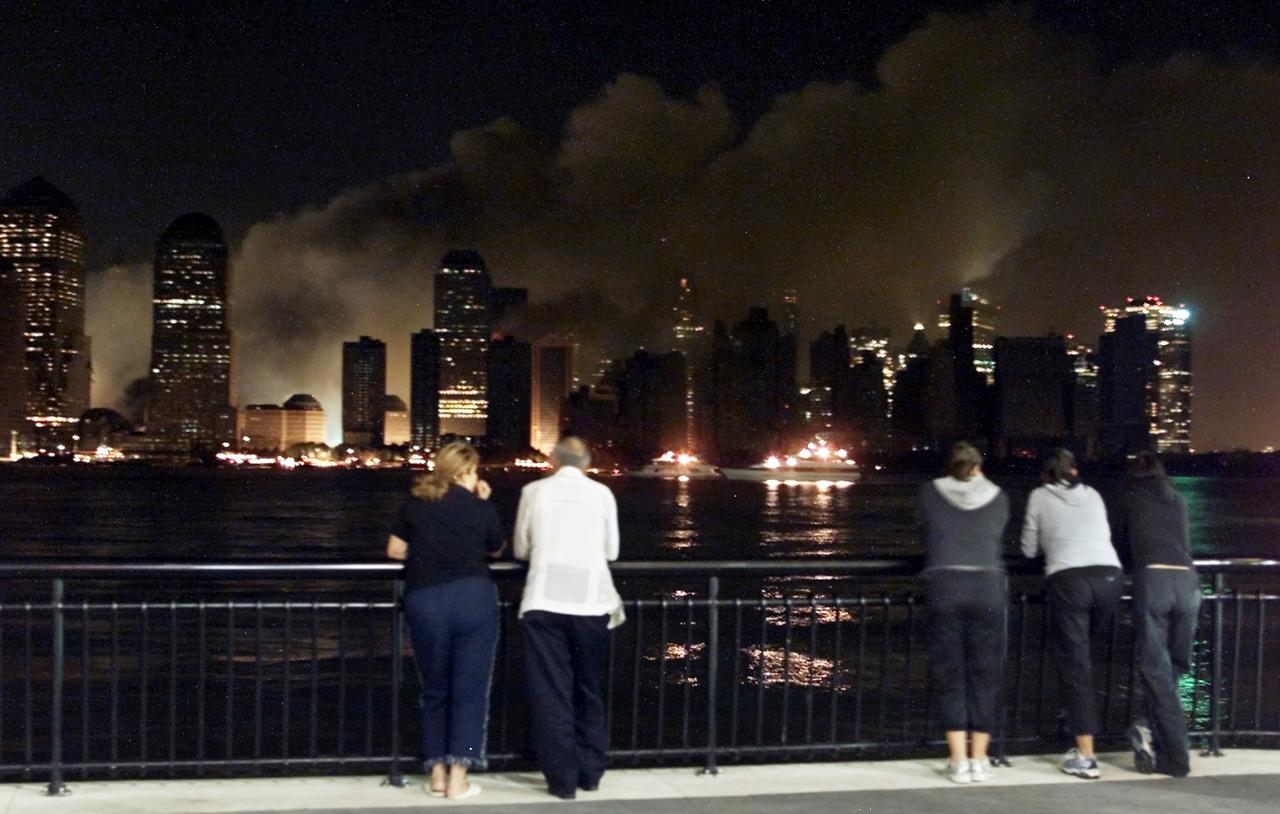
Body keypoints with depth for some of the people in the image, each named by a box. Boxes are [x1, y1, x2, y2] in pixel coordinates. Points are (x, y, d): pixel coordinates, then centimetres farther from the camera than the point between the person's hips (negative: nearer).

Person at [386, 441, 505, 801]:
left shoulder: (415, 503, 7)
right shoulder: (480, 507, 3)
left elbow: (395, 550, 9)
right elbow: (496, 549, 18)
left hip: (424, 602, 2)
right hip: (472, 598, -2)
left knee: (435, 690, 15)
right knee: (469, 690, 4)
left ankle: (437, 774, 17)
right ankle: (458, 778, 0)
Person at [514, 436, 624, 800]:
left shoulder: (535, 491, 6)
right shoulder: (602, 493, 7)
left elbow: (521, 549, 14)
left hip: (545, 602, -1)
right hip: (591, 603, 2)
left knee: (550, 693, 6)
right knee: (590, 692, 17)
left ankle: (563, 779, 7)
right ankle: (590, 773, 24)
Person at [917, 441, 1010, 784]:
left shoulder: (930, 494, 10)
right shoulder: (998, 498, 13)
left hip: (944, 586, -1)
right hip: (989, 587, 1)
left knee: (949, 674, 5)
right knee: (984, 674, 9)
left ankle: (959, 760, 3)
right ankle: (979, 759, 11)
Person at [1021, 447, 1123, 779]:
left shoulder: (1040, 496, 17)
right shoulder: (1093, 495, 25)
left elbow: (1029, 549, 19)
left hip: (1069, 579, -3)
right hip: (1110, 576, 3)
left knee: (1074, 663, 0)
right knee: (1081, 656, 20)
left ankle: (1086, 756, -4)